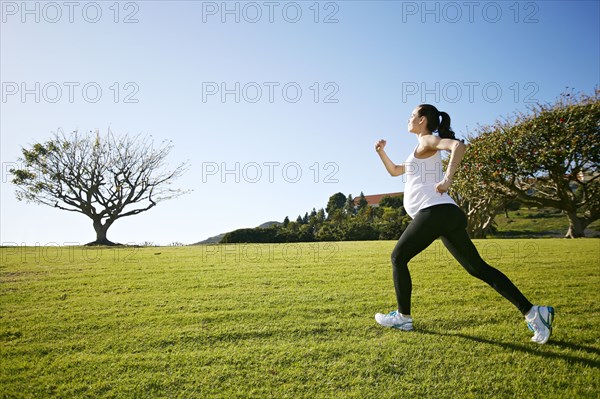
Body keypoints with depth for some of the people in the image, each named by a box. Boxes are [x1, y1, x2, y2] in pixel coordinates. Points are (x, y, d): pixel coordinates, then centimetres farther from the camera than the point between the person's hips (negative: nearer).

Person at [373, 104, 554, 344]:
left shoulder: (427, 141, 2)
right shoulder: (422, 150, 29)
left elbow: (458, 146, -19)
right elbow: (395, 171, 39)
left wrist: (447, 179, -24)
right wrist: (381, 151, 27)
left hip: (435, 211, -9)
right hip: (445, 215, 10)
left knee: (398, 257, 3)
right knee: (478, 268, 4)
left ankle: (403, 317, 10)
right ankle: (531, 312, 0)